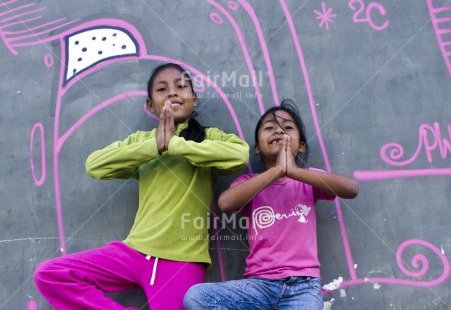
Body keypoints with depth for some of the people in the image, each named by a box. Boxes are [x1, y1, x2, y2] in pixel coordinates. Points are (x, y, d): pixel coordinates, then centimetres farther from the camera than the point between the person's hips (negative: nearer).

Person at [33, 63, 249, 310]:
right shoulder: (141, 139, 11)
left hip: (182, 260, -3)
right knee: (48, 274, -4)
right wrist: (156, 145, -13)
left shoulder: (209, 137, 0)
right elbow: (94, 165, -5)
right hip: (134, 251, 4)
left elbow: (241, 155, -23)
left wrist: (174, 144, -18)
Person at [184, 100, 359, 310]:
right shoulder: (249, 182, 6)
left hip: (303, 285, -2)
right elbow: (225, 203, -17)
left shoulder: (309, 180, 7)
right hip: (259, 283, 2)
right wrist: (276, 170, -17)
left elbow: (351, 188, -12)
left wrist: (294, 171, -17)